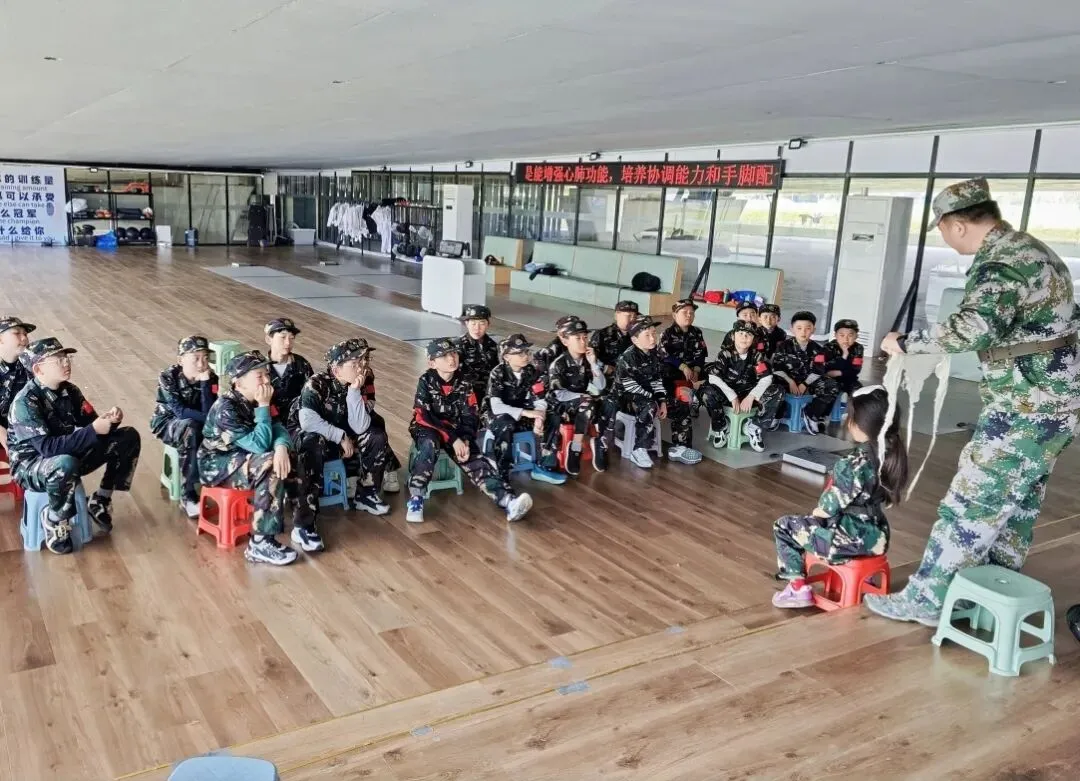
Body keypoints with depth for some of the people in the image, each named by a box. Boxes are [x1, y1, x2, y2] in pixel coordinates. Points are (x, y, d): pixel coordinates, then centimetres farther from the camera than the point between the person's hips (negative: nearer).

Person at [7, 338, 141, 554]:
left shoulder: (69, 390, -2)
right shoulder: (25, 402, -23)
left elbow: (90, 424, 4)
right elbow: (47, 447, -33)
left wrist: (109, 421, -21)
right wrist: (93, 430, -38)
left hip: (69, 454, 7)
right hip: (31, 465, -7)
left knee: (129, 438, -3)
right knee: (66, 465, -43)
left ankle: (101, 501, 6)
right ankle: (54, 519, -13)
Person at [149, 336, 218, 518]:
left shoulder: (211, 379, -12)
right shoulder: (168, 378, -19)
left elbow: (209, 413, -22)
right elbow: (179, 410, -26)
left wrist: (205, 383, -30)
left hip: (195, 427, 3)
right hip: (167, 423, -3)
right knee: (190, 428, -37)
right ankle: (189, 494, -30)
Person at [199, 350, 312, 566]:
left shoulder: (254, 401, 0)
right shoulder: (226, 409, -26)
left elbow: (278, 429, -7)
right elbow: (259, 444, -30)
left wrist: (281, 447, -30)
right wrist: (264, 406, -25)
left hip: (242, 458, 8)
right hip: (218, 466, -8)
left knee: (293, 460, -11)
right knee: (271, 467, -32)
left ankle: (302, 525, 0)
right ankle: (260, 544, -29)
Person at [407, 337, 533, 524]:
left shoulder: (464, 384, 1)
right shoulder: (426, 382, -10)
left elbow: (470, 417, -2)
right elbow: (424, 417, -17)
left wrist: (465, 441, -21)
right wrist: (453, 440, -23)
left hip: (456, 431, 3)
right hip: (427, 429, -3)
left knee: (474, 460, -18)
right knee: (430, 445, -36)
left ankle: (508, 501, -37)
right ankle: (415, 499, -35)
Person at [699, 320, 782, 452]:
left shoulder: (757, 355, 0)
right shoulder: (725, 354, -6)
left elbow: (766, 378, -10)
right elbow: (713, 377, -19)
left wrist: (751, 397, -25)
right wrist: (733, 397, -26)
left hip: (750, 395, 2)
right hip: (727, 395, -2)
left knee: (778, 392, -20)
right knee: (706, 392, -32)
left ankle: (753, 427, -6)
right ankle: (721, 427, -6)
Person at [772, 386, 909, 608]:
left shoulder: (854, 464, -26)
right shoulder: (889, 454, -2)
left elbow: (829, 508, -21)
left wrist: (816, 512, 2)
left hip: (854, 539, -8)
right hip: (877, 537, 8)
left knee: (784, 527, 5)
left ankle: (798, 588, 4)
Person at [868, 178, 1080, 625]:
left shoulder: (999, 264, -20)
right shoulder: (1029, 248, 13)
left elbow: (976, 328, -38)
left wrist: (907, 343, -27)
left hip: (1026, 409, -10)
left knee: (971, 503, -4)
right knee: (1016, 504, 17)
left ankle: (926, 600, 4)